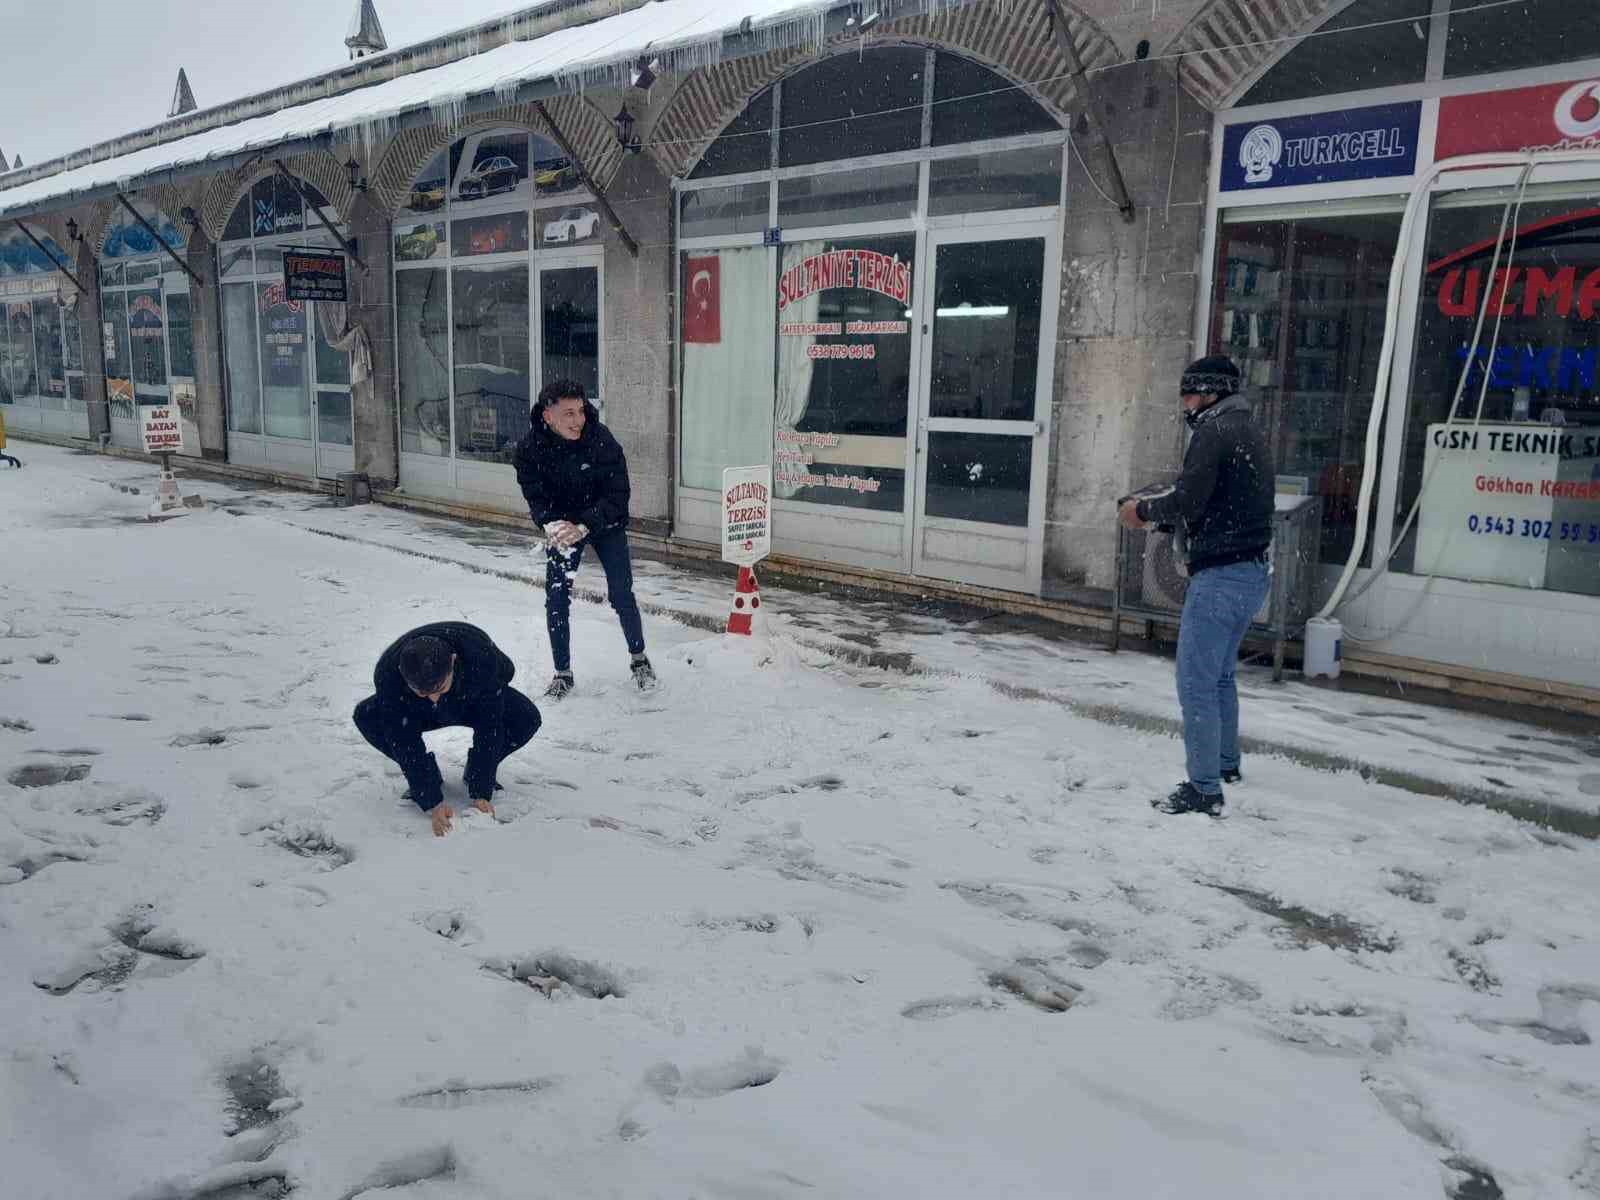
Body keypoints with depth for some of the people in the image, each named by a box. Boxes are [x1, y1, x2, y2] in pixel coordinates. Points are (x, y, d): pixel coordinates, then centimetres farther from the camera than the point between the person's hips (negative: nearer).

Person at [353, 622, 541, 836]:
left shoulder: (482, 656, -41)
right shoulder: (387, 674, -37)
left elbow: (488, 730, -34)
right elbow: (404, 743, -32)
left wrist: (481, 794, -37)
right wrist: (432, 803, -37)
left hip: (476, 702, -1)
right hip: (419, 713, 1)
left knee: (526, 718, -29)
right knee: (366, 716, -26)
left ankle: (475, 774, -1)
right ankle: (428, 777, -4)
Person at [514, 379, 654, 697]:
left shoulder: (602, 439, -25)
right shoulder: (530, 447, -19)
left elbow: (617, 494, -23)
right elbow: (535, 496, -14)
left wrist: (584, 526, -36)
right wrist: (551, 525, -36)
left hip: (605, 524, -1)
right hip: (561, 525, 2)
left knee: (621, 594, -2)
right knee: (556, 598, -2)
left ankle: (639, 659, 22)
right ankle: (563, 673, 14)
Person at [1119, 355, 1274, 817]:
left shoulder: (1214, 432, -14)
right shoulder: (1250, 433, 18)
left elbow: (1186, 501, -21)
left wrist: (1144, 509, -4)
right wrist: (1155, 509, 9)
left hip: (1221, 576, -10)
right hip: (1252, 571, 10)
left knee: (1195, 683, -5)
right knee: (1220, 675, 24)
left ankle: (1204, 789, -2)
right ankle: (1226, 762, 38)